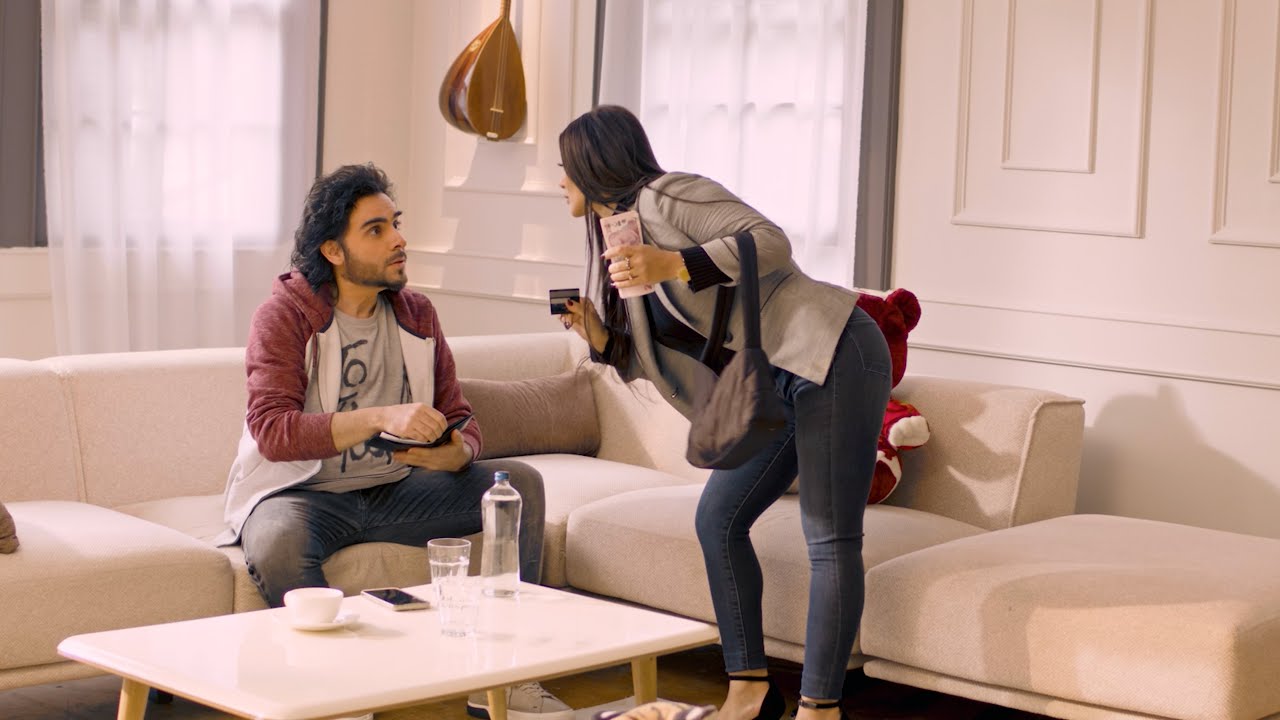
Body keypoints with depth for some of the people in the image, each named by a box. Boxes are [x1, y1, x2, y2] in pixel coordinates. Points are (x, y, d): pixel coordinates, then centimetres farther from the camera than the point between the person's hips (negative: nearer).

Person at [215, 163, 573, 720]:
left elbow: (460, 420, 7)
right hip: (304, 492, -5)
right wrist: (381, 417, -36)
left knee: (519, 483, -10)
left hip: (394, 489, 6)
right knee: (276, 543, -40)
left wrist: (454, 453, -20)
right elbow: (272, 431, -24)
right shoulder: (286, 314, -11)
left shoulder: (416, 315, 7)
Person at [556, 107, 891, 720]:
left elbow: (771, 241, -19)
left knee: (829, 539, -9)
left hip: (830, 355, -10)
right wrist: (597, 336, -1)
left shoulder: (664, 197, -8)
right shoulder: (619, 235, 18)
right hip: (777, 387, 10)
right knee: (718, 519, 7)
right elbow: (646, 361, 18)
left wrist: (674, 266, -26)